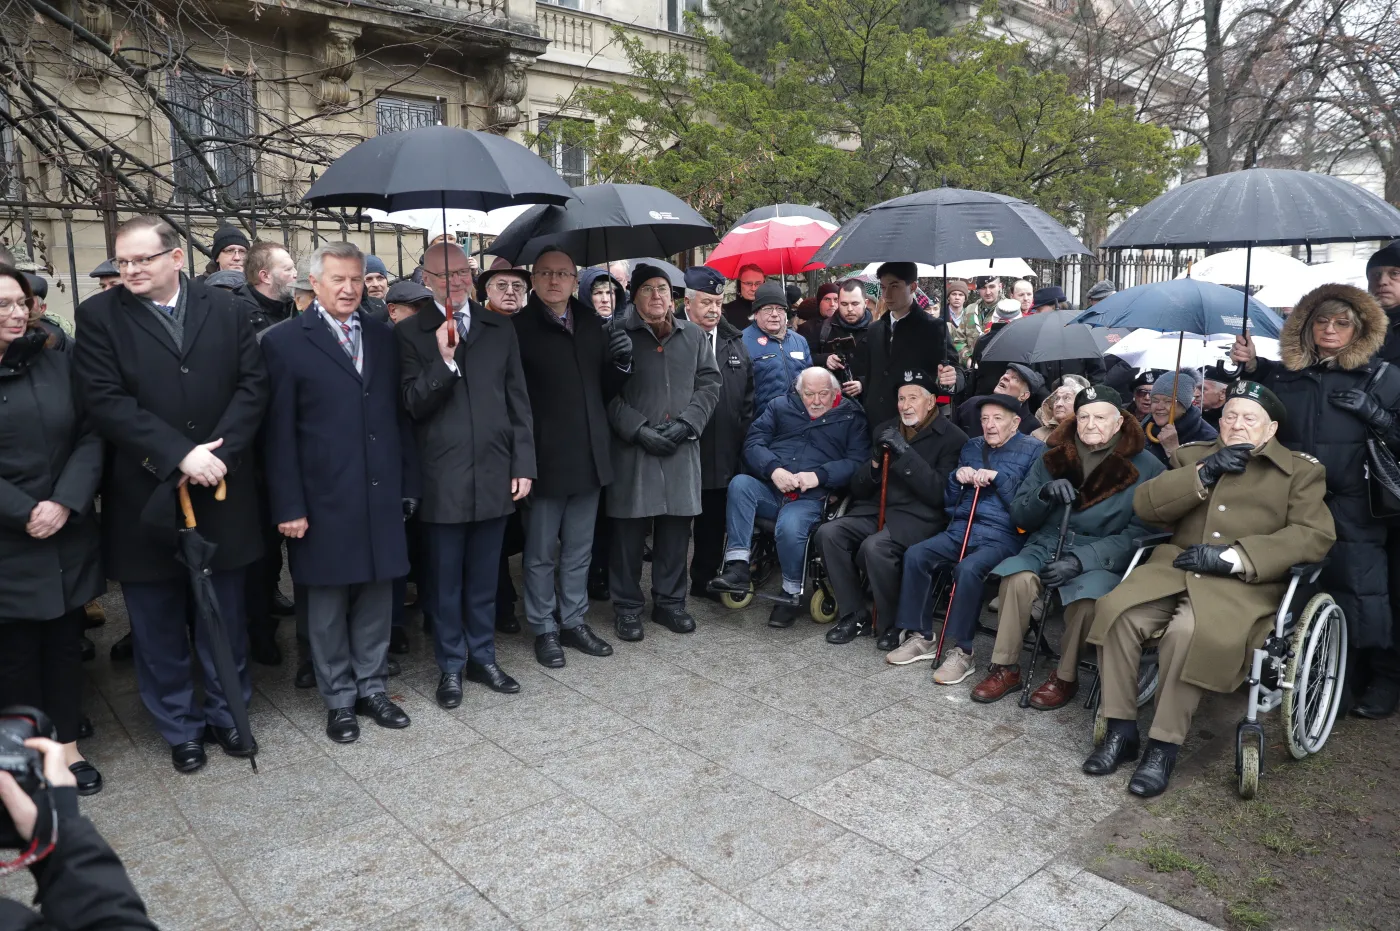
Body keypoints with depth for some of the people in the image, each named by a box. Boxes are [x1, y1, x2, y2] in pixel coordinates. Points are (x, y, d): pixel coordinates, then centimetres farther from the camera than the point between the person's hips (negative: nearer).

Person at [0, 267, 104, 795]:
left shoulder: (58, 363, 4)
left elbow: (90, 437, 0)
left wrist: (65, 503, -13)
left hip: (69, 537, 2)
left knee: (65, 643, 11)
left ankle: (68, 745, 26)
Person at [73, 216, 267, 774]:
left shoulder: (224, 310, 3)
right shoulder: (99, 316, -2)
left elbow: (252, 385, -3)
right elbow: (104, 400, -12)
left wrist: (219, 452, -16)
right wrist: (179, 455, -20)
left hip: (220, 494, 1)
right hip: (145, 500, -1)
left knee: (225, 621, 14)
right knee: (159, 628, 12)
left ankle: (226, 712, 32)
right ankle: (179, 727, 29)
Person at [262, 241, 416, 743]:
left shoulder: (383, 337, 9)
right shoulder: (285, 342, -3)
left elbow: (399, 416, 10)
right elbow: (279, 433, -6)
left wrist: (409, 486, 7)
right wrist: (288, 506, -9)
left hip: (381, 497, 4)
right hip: (325, 502, -3)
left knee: (376, 598, 11)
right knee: (328, 606, 8)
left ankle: (372, 687, 27)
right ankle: (339, 698, 24)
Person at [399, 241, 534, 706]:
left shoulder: (500, 328, 8)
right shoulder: (410, 332, -1)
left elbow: (518, 401, 8)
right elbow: (413, 405, -8)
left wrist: (523, 464, 3)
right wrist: (443, 359, -22)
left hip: (494, 475, 3)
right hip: (442, 479, -2)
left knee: (484, 578, 15)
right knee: (444, 581, 9)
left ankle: (482, 657, 30)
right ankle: (450, 666, 24)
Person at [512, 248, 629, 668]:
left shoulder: (592, 324, 8)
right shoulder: (519, 326, -10)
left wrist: (621, 361, -7)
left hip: (588, 456, 5)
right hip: (544, 457, -5)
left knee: (578, 550, 17)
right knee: (541, 553, 10)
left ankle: (574, 621, 32)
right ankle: (544, 628, 25)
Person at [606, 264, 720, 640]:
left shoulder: (694, 336, 12)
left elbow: (709, 384, 8)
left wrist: (684, 424, -6)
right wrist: (639, 430, -14)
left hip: (681, 448, 3)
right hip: (632, 447, -3)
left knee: (676, 525, 8)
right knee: (629, 528, 2)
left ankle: (669, 601, 23)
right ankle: (627, 606, 16)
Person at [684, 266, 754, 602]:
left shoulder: (734, 342, 12)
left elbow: (748, 397, 15)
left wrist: (743, 437, 9)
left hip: (724, 454, 6)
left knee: (714, 521, 15)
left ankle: (704, 580, 30)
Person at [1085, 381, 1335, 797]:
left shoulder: (1301, 470, 10)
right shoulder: (1193, 455, 20)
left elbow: (1316, 536, -4)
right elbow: (1145, 505, 8)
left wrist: (1232, 557, -16)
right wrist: (1204, 473, -7)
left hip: (1244, 581, -3)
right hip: (1176, 565, 4)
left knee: (1189, 633, -35)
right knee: (1116, 611, -26)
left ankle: (1164, 747, -19)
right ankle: (1121, 730, -14)